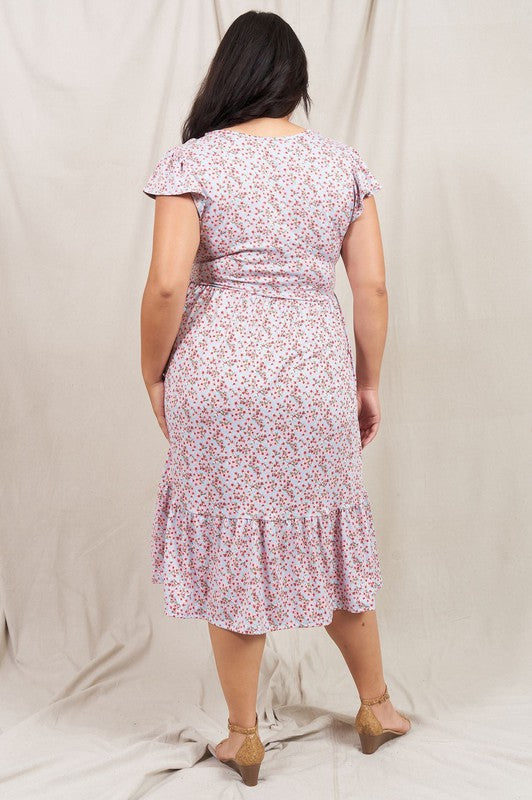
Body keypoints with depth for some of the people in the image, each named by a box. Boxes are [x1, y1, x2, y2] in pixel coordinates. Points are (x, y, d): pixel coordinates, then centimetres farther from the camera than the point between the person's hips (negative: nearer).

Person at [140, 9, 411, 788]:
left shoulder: (193, 161, -4)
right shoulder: (344, 162, 4)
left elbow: (167, 285, -12)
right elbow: (373, 289, 2)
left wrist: (154, 374, 2)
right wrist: (368, 383, 12)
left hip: (219, 374, -2)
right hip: (316, 374, 3)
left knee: (231, 547, 10)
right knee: (330, 539, 18)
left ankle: (244, 737, 25)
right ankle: (376, 706, 35)